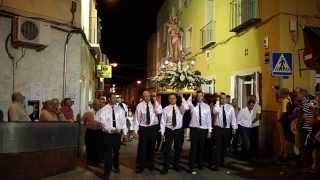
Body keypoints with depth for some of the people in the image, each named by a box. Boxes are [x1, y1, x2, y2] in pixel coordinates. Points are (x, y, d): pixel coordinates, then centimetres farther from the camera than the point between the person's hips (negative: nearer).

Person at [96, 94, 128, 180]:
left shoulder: (120, 109, 2)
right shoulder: (104, 110, -8)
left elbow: (123, 121, 3)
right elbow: (103, 122, -17)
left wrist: (124, 132, -4)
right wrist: (112, 129, -27)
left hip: (117, 134, 4)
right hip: (107, 134, -3)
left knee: (116, 151, 21)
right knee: (108, 153, -1)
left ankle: (116, 166, 45)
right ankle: (107, 172, 11)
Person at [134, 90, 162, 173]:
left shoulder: (154, 104, -1)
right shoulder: (140, 105, -5)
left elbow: (159, 112, -17)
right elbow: (137, 118, -4)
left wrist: (156, 102, -19)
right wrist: (136, 130, -6)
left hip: (153, 128, 2)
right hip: (143, 128, -2)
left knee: (151, 146, 15)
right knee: (142, 147, 3)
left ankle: (150, 163, 33)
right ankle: (140, 165, 17)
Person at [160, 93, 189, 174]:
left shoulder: (180, 108, -1)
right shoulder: (166, 109, -3)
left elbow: (186, 108, -25)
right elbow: (163, 122, -3)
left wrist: (182, 97, -22)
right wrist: (162, 133, -7)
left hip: (179, 131, 2)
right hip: (169, 130, -1)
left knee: (178, 149, 14)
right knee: (167, 149, 2)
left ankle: (176, 165, 33)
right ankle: (165, 167, 15)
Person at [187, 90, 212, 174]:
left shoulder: (207, 106, 5)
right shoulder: (192, 105, 0)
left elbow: (209, 119, 5)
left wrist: (209, 130, 3)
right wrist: (191, 95, -26)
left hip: (203, 129, 2)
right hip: (194, 129, -2)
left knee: (201, 147, 13)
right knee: (194, 147, -1)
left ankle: (200, 164, 30)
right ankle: (192, 167, 6)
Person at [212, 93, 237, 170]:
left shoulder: (230, 107, 3)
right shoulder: (217, 106, -4)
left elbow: (233, 118, 5)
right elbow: (215, 112, -25)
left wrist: (234, 128, 3)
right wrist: (218, 103, -28)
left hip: (227, 129, 3)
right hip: (218, 128, -3)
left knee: (224, 146, 14)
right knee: (218, 146, -7)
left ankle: (222, 161, 32)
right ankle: (217, 164, -4)